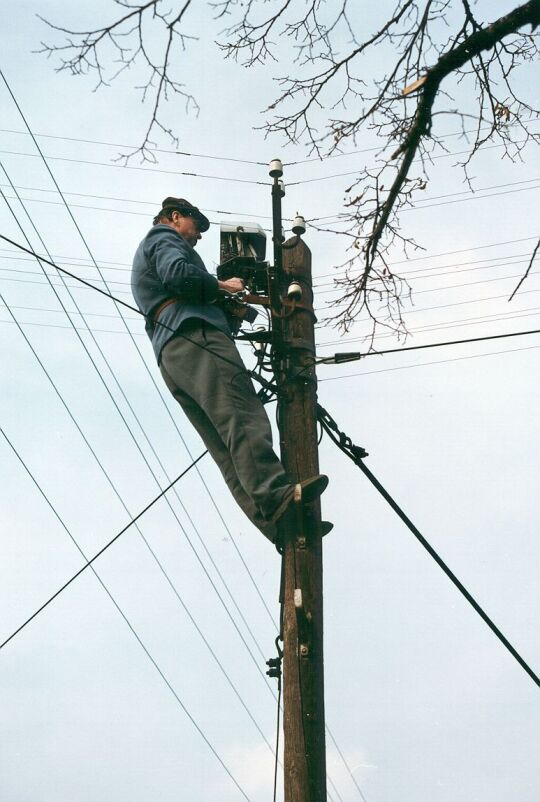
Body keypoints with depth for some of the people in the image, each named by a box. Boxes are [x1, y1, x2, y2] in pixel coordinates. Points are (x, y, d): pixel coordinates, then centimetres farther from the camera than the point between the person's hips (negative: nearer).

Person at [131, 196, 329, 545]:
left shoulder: (147, 257, 41)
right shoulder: (163, 238, 14)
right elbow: (178, 274, -9)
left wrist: (233, 311, 26)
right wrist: (221, 286, 4)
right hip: (193, 336, -9)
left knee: (228, 449, -8)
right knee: (243, 416, -27)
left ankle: (274, 521, -19)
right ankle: (273, 495, -44)